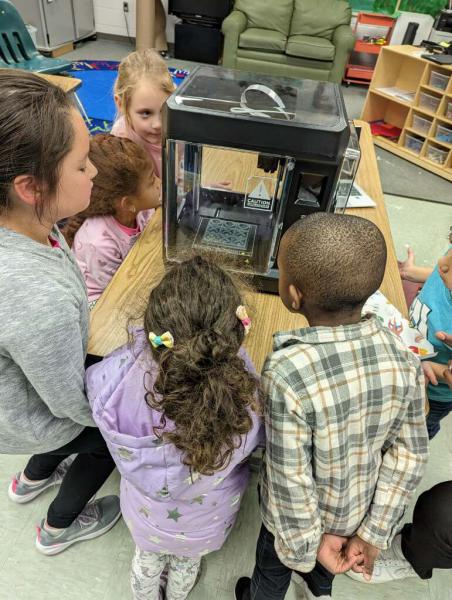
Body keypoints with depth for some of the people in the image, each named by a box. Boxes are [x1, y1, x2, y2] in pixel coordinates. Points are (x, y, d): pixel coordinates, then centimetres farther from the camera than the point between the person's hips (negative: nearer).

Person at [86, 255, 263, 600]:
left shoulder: (125, 373, -41)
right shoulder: (244, 389, -42)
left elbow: (92, 381, -16)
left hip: (147, 517, 0)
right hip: (205, 525, 0)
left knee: (147, 560, 37)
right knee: (187, 563, 37)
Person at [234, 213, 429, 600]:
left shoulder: (287, 373, -39)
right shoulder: (403, 358, -23)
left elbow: (290, 479, -28)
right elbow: (410, 454, -14)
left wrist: (305, 545, -10)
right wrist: (374, 533, -3)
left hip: (304, 516, -4)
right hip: (359, 509, 5)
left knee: (274, 566, 31)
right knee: (324, 561, 38)